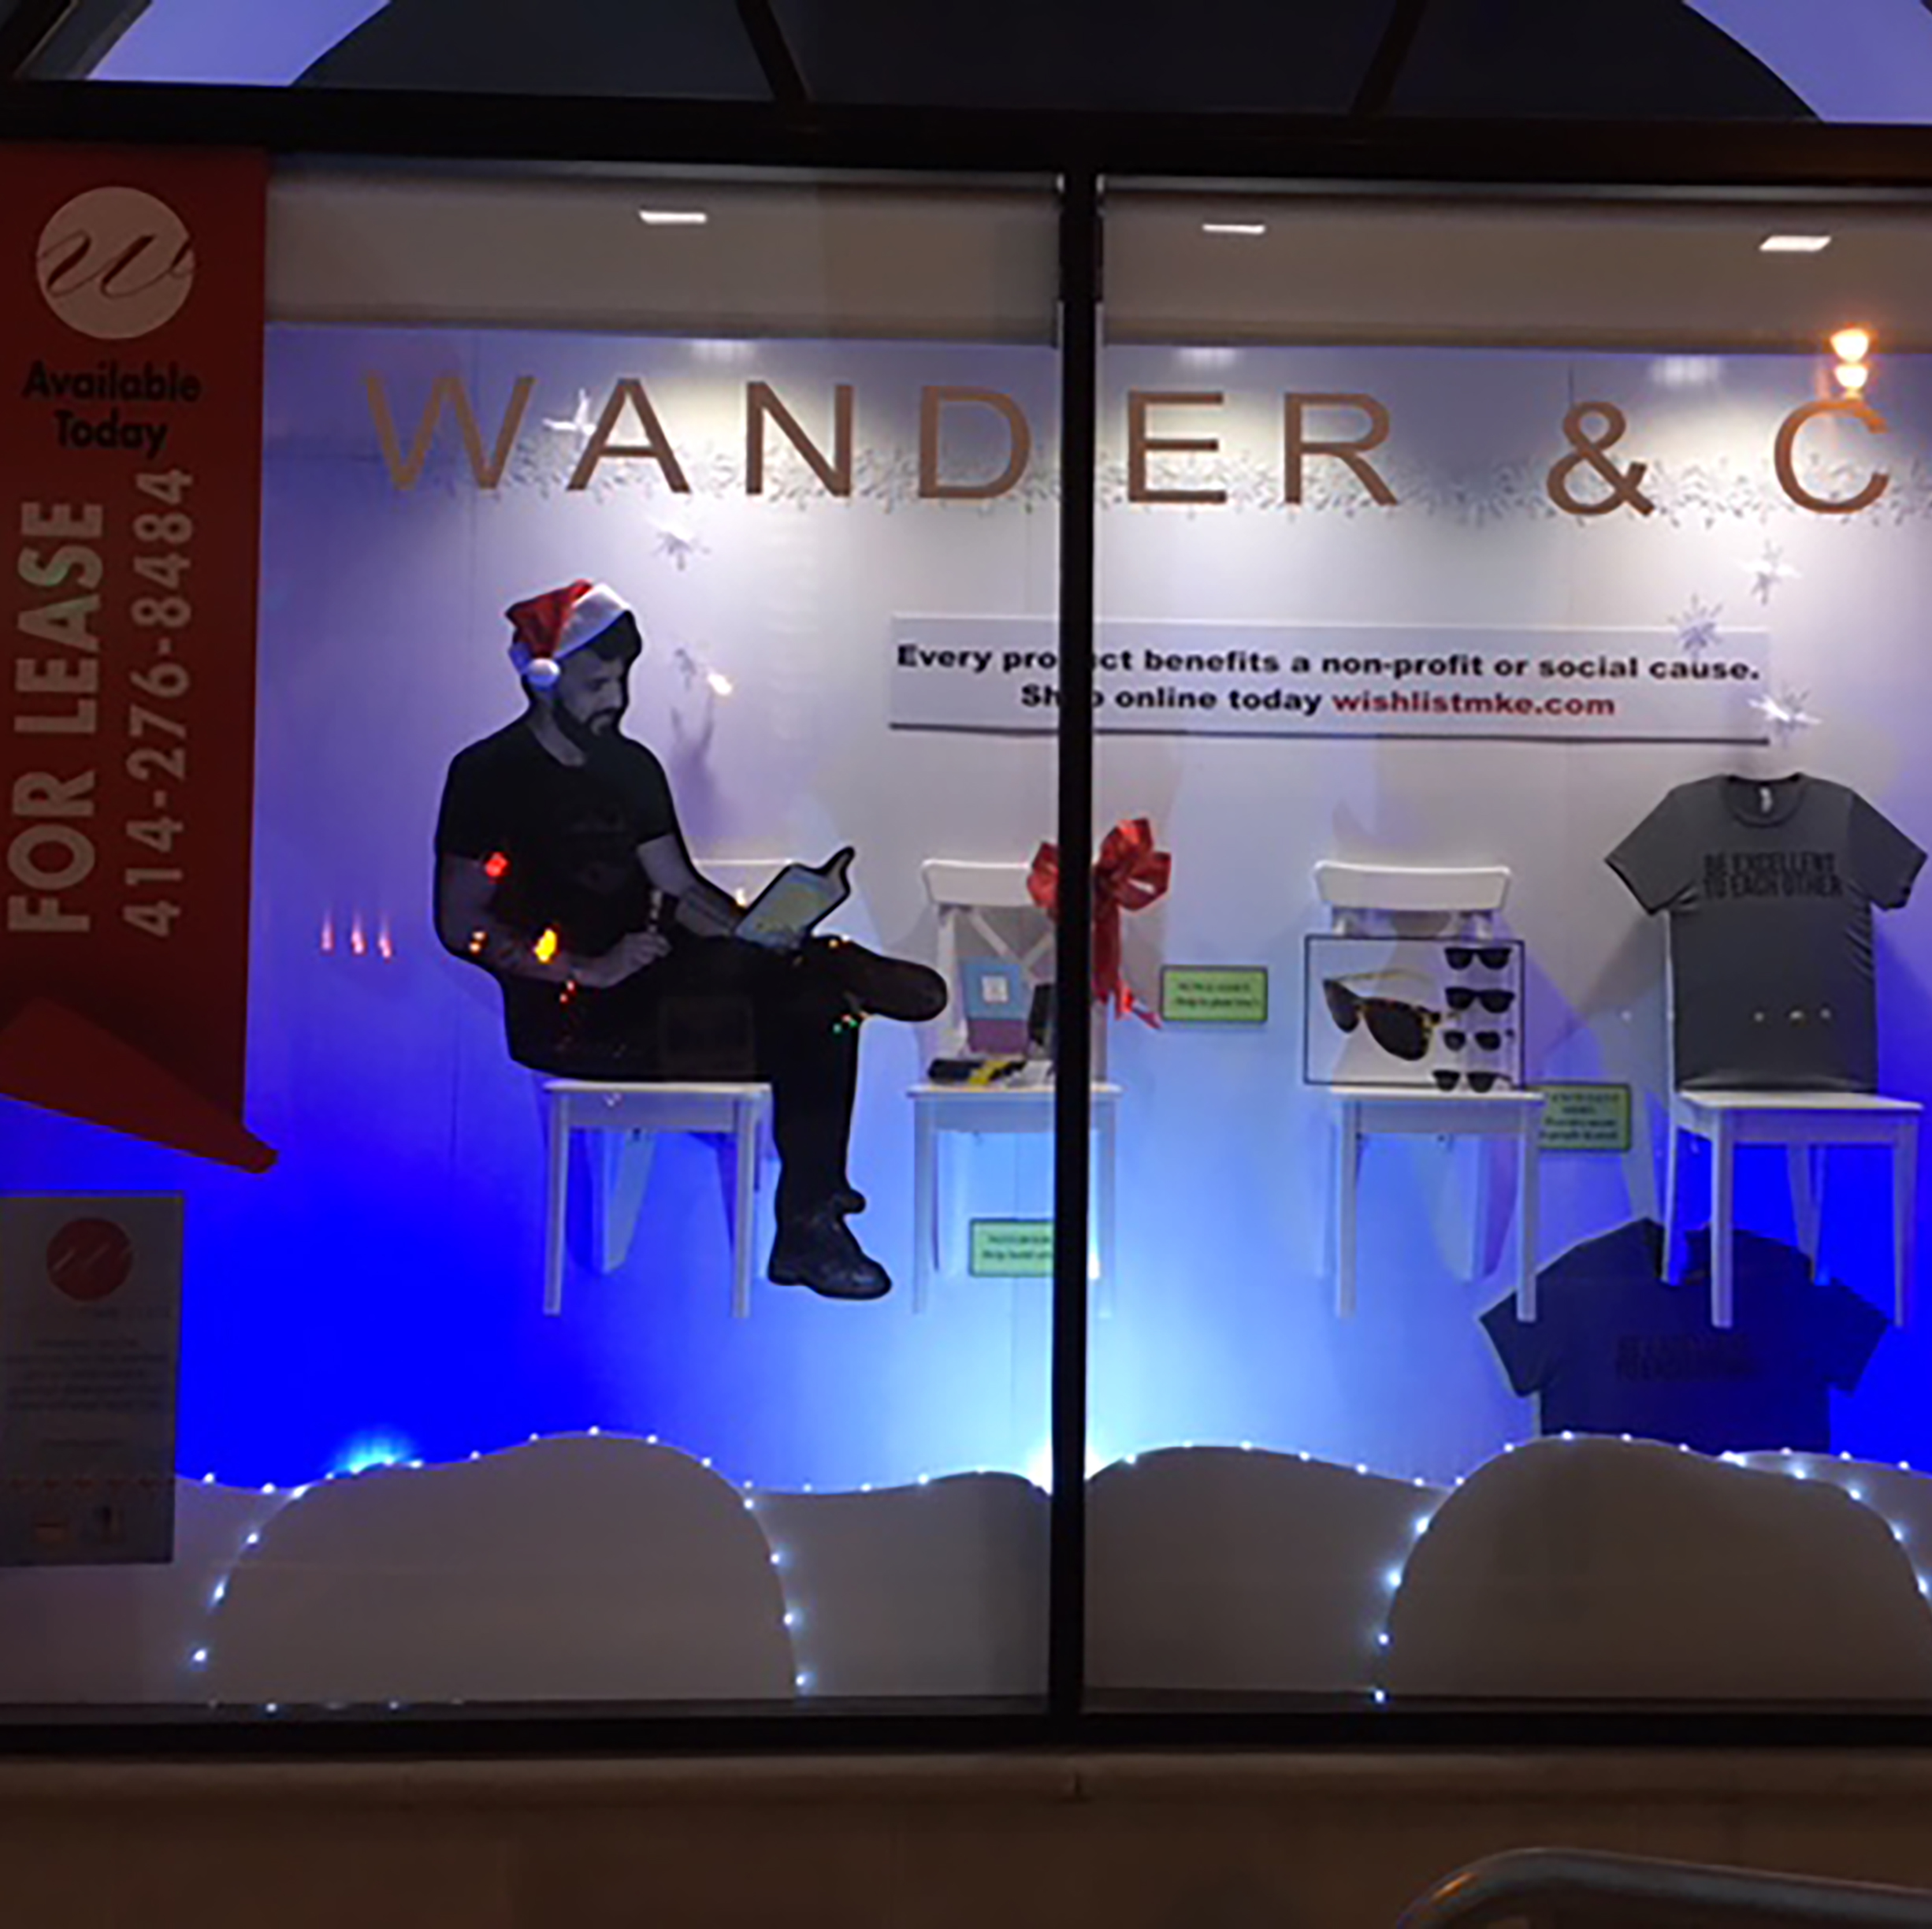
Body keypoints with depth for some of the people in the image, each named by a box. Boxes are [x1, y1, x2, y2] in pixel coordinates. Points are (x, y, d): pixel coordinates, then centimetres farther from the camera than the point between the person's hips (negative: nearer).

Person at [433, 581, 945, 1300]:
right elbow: (462, 928, -10)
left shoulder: (632, 766, 16)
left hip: (649, 985, 7)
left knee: (817, 1011, -16)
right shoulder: (487, 774, -3)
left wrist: (762, 930, -3)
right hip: (563, 1015, -6)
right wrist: (588, 969, -20)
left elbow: (680, 890, 17)